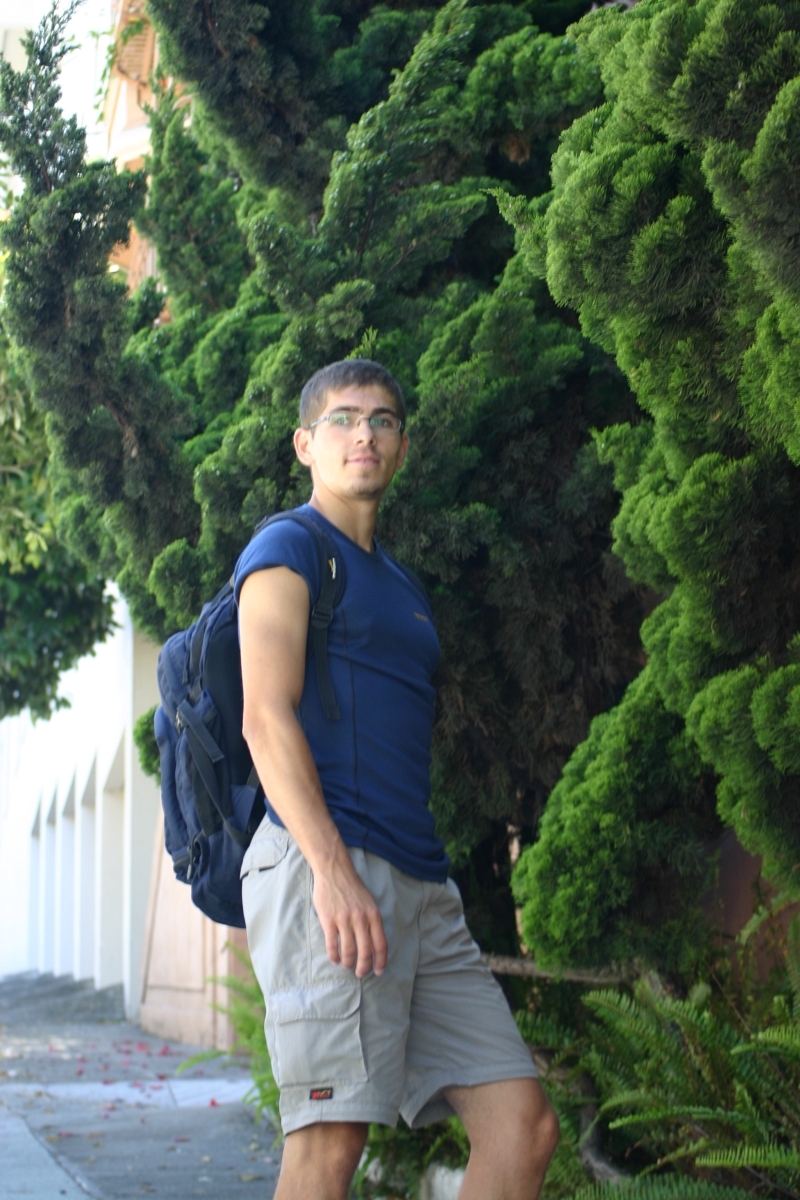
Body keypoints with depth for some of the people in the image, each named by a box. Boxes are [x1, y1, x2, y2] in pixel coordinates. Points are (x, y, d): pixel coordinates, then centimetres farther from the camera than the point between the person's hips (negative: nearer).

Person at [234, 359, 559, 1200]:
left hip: (419, 887, 8)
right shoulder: (288, 548, 3)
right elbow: (266, 716, -11)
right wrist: (333, 868, -22)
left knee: (523, 1127, -1)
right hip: (321, 872, -8)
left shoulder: (399, 586, 28)